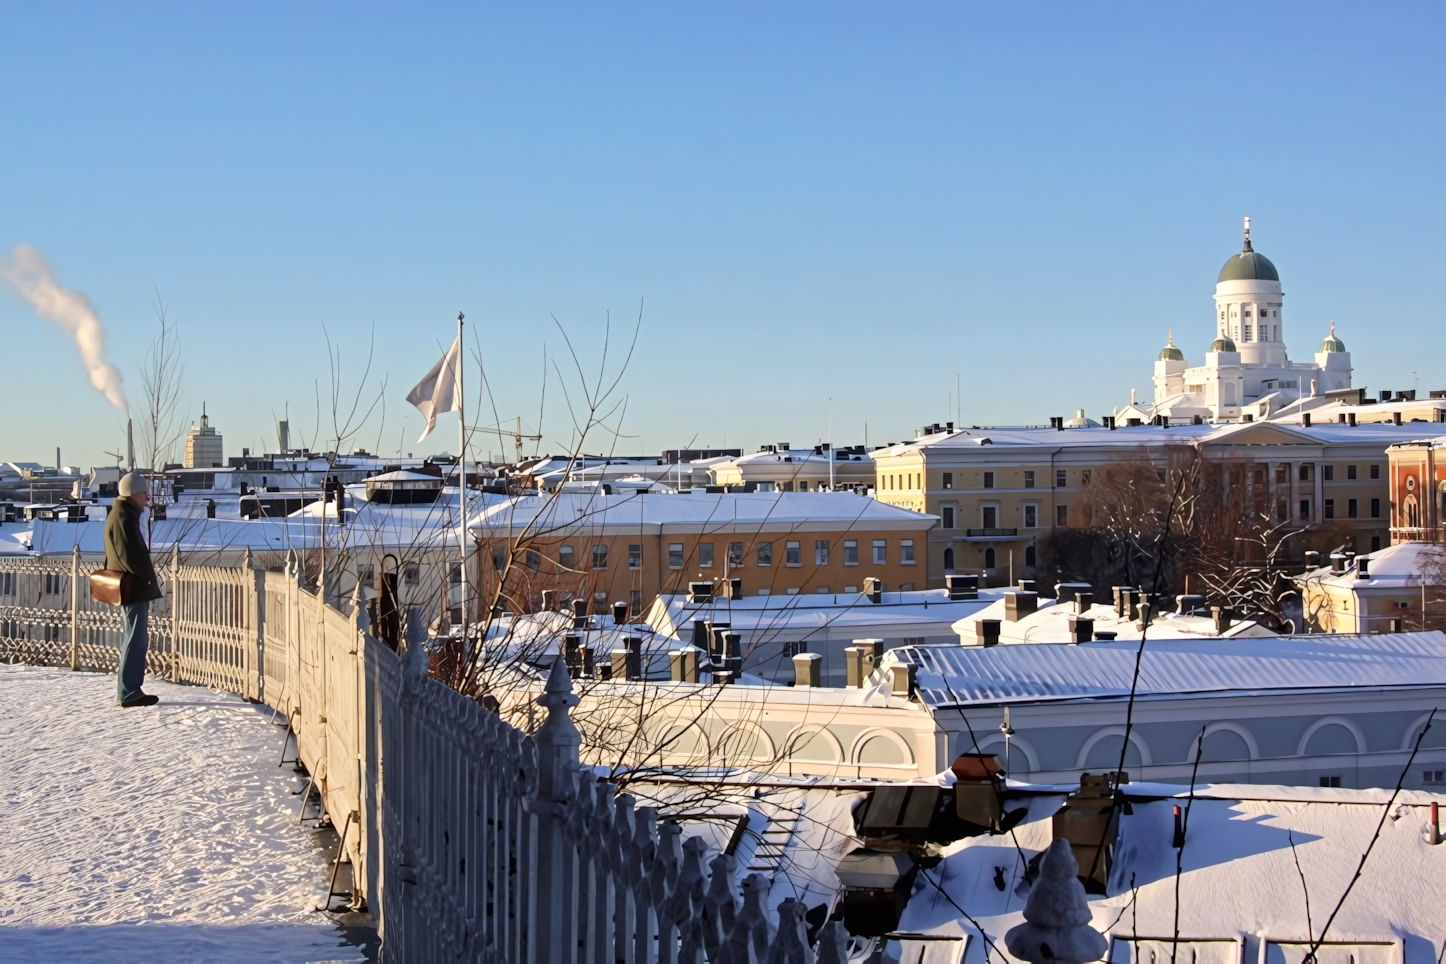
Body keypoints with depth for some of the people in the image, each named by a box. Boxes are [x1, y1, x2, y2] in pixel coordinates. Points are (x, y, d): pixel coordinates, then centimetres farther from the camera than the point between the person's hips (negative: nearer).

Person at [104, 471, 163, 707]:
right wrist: (151, 577, -12)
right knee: (136, 640, -8)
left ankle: (127, 689, 21)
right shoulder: (124, 517, -17)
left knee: (134, 639, 16)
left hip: (130, 588, 11)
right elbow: (132, 557, -23)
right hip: (134, 589, -11)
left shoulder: (122, 515, 16)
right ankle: (130, 692, -6)